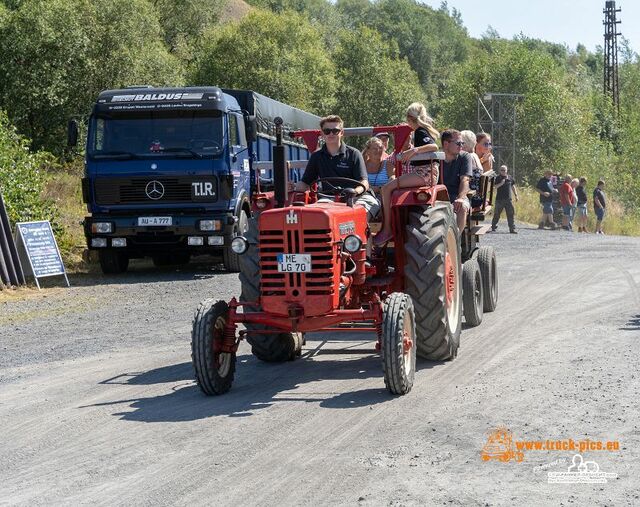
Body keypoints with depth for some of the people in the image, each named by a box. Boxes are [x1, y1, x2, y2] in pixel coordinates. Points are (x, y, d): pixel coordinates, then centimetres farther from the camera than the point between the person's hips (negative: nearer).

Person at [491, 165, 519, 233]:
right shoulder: (498, 178, -2)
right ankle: (493, 226, 24)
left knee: (510, 214, -2)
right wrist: (501, 183, -28)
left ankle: (512, 229, -2)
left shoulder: (510, 178, 9)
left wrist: (516, 195, 16)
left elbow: (513, 187, 18)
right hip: (499, 199, -3)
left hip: (508, 199, 3)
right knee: (497, 214, 7)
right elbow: (496, 187, -12)